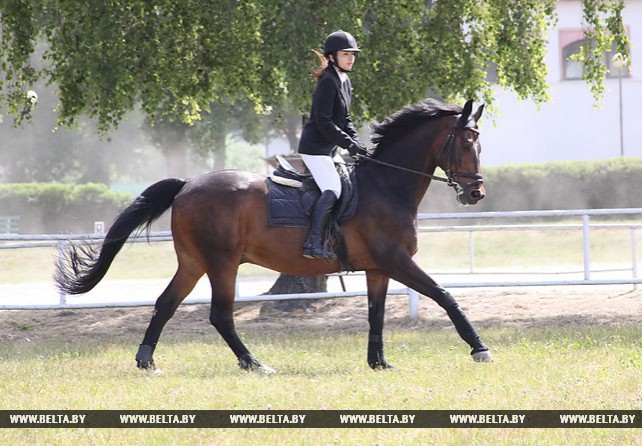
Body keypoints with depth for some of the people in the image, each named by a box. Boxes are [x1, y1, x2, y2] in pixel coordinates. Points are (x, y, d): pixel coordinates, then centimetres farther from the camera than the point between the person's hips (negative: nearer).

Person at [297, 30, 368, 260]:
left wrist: (356, 142, 4)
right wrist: (349, 144, -18)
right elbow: (324, 122, -20)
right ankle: (313, 243, -27)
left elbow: (344, 120, 19)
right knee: (332, 189, -22)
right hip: (314, 147, -11)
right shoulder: (328, 83, -16)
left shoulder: (345, 82, 14)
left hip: (329, 149, 11)